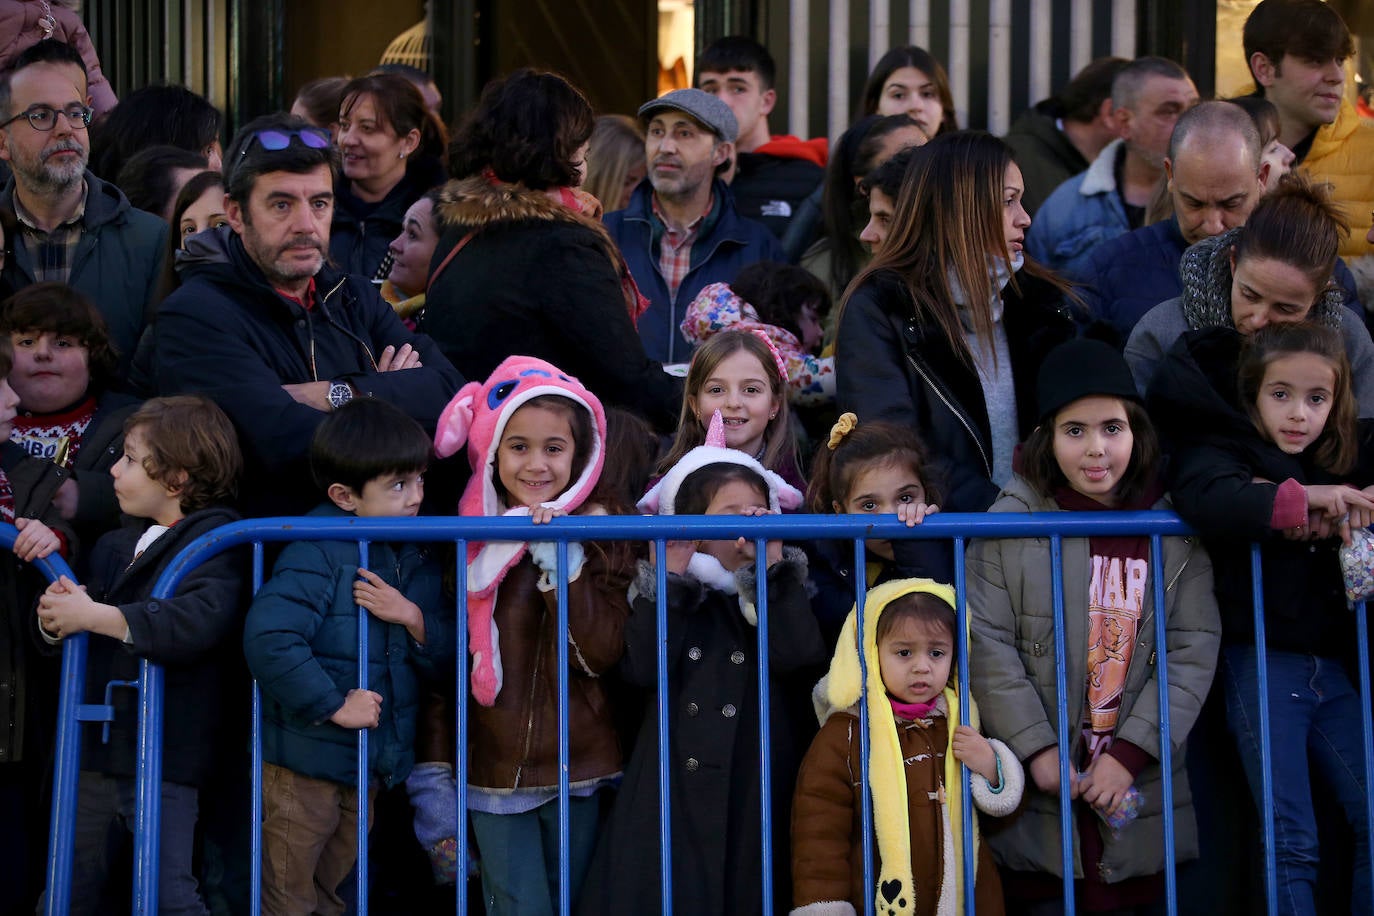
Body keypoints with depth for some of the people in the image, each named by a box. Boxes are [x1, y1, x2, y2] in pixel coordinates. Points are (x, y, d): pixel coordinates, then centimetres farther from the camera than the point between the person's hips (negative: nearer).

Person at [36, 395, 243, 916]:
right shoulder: (114, 547, 16)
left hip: (164, 756, -8)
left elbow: (200, 621, -28)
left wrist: (95, 616, -24)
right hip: (94, 752, 8)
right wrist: (56, 615, -5)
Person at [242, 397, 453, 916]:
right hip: (306, 759, -7)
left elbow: (442, 658, 7)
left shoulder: (416, 560, 6)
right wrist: (332, 705, -25)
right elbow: (269, 639, -31)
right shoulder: (318, 554, -19)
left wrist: (414, 620, -14)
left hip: (371, 765, 7)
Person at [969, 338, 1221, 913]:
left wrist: (1129, 753, -12)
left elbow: (1193, 650, -3)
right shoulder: (1012, 520, -2)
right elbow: (987, 645, -6)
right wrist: (1037, 750, -13)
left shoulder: (1174, 528, 3)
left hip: (1137, 793, 1)